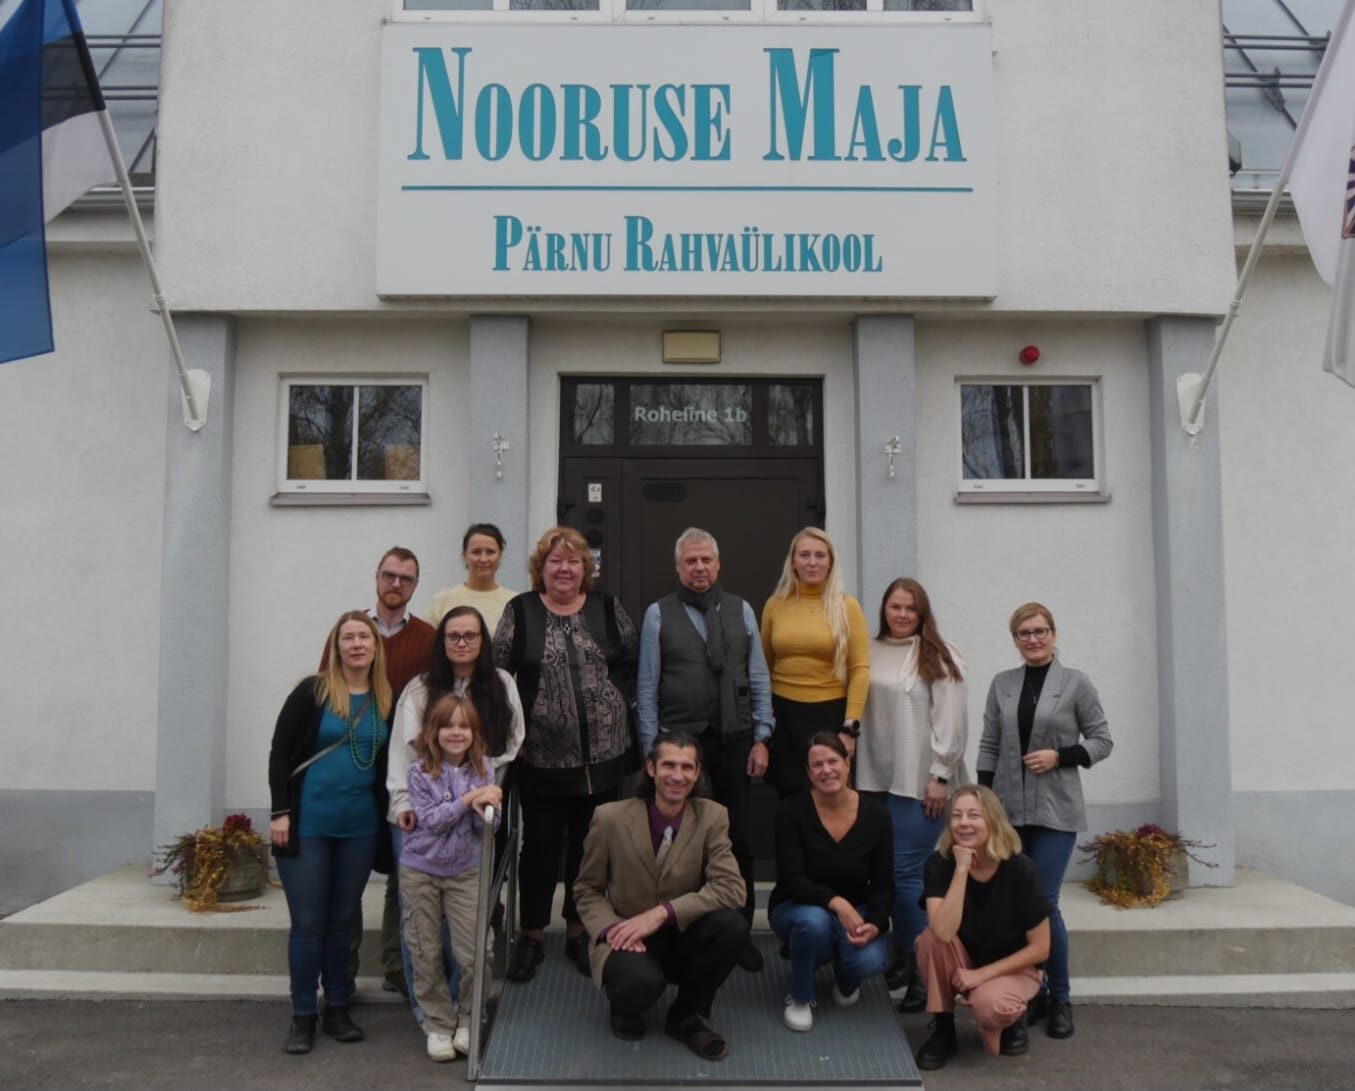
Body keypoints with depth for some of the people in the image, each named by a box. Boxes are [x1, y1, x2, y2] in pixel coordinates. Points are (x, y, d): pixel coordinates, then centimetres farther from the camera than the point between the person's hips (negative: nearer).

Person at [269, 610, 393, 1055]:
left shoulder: (386, 700, 4)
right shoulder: (312, 692, -6)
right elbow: (280, 752, -5)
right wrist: (279, 812, -9)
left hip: (360, 828, 3)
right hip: (307, 824, -3)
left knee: (342, 920, 13)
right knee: (308, 922, 3)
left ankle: (337, 1010, 24)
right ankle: (302, 1017, 15)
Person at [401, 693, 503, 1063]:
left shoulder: (482, 769, -4)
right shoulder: (420, 772, -9)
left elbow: (489, 826, -6)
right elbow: (431, 820, -17)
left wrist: (483, 808, -27)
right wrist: (469, 798, -24)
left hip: (465, 872, 1)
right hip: (420, 871, -1)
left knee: (477, 953, -2)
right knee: (426, 955, 7)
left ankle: (467, 1020, 20)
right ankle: (438, 1024, 25)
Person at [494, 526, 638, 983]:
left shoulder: (607, 609, 5)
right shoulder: (519, 611, 0)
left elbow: (632, 665, 11)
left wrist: (617, 705, 1)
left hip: (603, 753, 2)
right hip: (542, 754, -1)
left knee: (590, 844, 11)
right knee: (541, 845, 7)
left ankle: (579, 931, 28)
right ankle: (531, 936, 24)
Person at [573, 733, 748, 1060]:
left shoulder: (712, 817, -7)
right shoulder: (610, 818, -9)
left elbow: (732, 888, -17)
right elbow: (586, 889, 2)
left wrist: (662, 913, -26)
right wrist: (612, 930, -18)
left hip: (684, 937, 2)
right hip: (631, 941, -2)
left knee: (733, 924, -29)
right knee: (642, 982, -36)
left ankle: (687, 1016, -1)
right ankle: (625, 1008, 6)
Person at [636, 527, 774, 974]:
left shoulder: (741, 611, 8)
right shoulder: (659, 614, 1)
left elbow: (759, 680, 8)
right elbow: (647, 689, 0)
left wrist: (760, 739, 3)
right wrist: (652, 750, -3)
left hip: (735, 742, 2)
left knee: (738, 841, 7)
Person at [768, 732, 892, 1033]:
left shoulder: (875, 815, -10)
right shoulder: (792, 811, -17)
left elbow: (883, 885, -6)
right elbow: (792, 879, -22)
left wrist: (875, 925, -25)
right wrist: (836, 902, -37)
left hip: (854, 911, 2)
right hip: (797, 907, -2)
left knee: (871, 961, -29)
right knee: (813, 920, -38)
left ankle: (845, 976, 12)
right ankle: (800, 998, -7)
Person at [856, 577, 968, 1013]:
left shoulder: (938, 657, -3)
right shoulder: (870, 653, 8)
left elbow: (951, 721, -6)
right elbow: (857, 709, 9)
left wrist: (940, 777, -9)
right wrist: (854, 767, 5)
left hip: (918, 782, -4)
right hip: (875, 778, 4)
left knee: (906, 872, -7)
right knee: (885, 871, 7)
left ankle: (922, 968, 7)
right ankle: (902, 958, 23)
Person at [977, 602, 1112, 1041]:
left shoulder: (1075, 683, 0)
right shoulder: (1002, 684, 9)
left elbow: (1102, 740, 3)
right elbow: (989, 746, 10)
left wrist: (1060, 756, -12)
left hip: (1056, 811, -3)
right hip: (1009, 808, 3)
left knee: (1044, 902, -7)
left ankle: (1060, 998, 11)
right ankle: (1033, 992, 20)